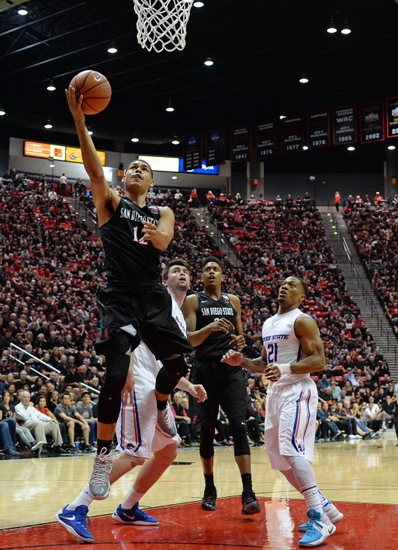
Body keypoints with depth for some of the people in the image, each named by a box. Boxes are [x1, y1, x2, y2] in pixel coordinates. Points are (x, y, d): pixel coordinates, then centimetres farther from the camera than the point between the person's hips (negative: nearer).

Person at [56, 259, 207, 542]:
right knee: (134, 454, -17)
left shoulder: (180, 320, 26)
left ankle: (127, 509, 22)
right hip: (139, 384, -10)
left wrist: (190, 387, 18)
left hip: (157, 389, 10)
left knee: (168, 450, 14)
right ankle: (75, 509, -15)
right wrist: (126, 368, -28)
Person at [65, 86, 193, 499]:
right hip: (119, 297, -4)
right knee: (116, 375, -14)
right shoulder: (110, 201, 7)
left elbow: (163, 242, -5)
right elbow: (94, 169, -11)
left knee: (178, 361, 2)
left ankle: (160, 405, 37)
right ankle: (103, 457, -5)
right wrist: (79, 120, -23)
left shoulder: (163, 213, 16)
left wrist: (153, 232, -28)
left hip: (153, 296, 4)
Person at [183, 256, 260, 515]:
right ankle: (210, 489, 19)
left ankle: (248, 493, -14)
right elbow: (189, 339, -8)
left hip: (232, 368, 2)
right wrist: (210, 327, -27)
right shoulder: (193, 301, 2)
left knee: (240, 426, -10)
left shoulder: (233, 300, 13)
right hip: (206, 369, -1)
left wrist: (240, 341, -2)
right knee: (207, 430, 4)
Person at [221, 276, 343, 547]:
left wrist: (285, 369, -29)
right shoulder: (268, 324, 17)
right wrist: (242, 361, 7)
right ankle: (326, 508, 21)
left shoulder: (302, 321, -8)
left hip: (297, 391, -9)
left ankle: (320, 518, -25)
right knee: (282, 458, 10)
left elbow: (319, 361, -15)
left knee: (291, 448, -25)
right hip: (276, 393, 9)